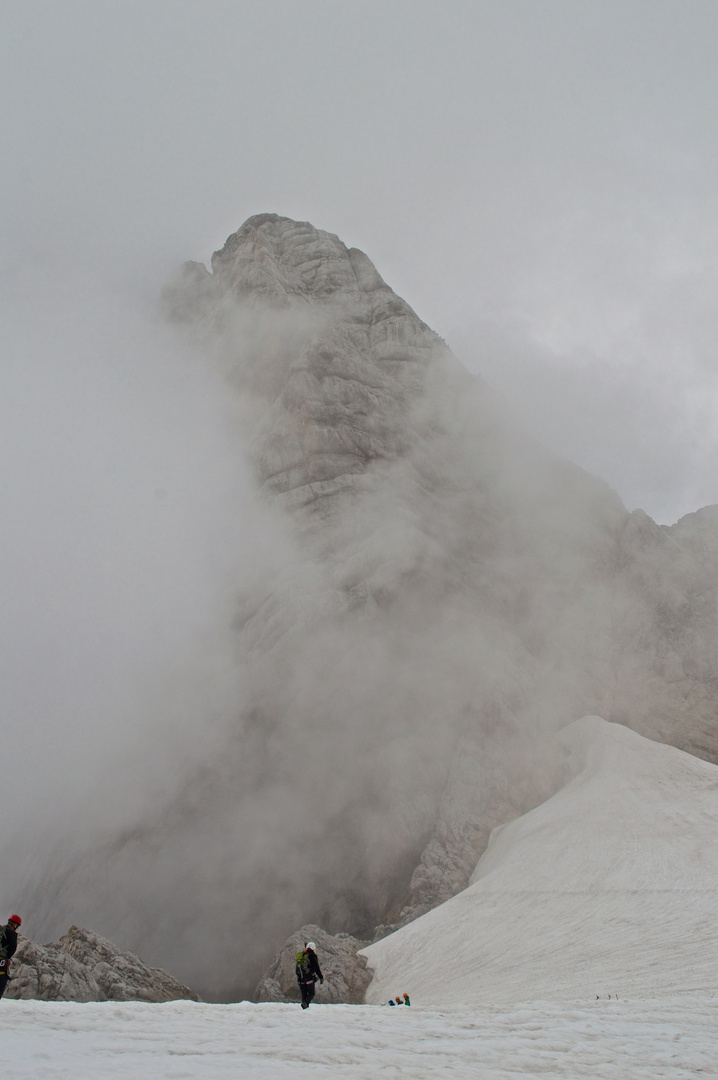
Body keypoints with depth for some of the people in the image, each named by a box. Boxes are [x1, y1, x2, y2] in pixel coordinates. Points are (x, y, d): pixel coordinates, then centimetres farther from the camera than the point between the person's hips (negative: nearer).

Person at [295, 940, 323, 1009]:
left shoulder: (300, 956, 14)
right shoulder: (312, 956, -5)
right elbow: (317, 968, -7)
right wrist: (321, 977, 1)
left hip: (300, 979, 5)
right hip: (309, 978, -5)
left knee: (304, 994, 14)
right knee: (311, 993, 3)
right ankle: (305, 1003, -22)